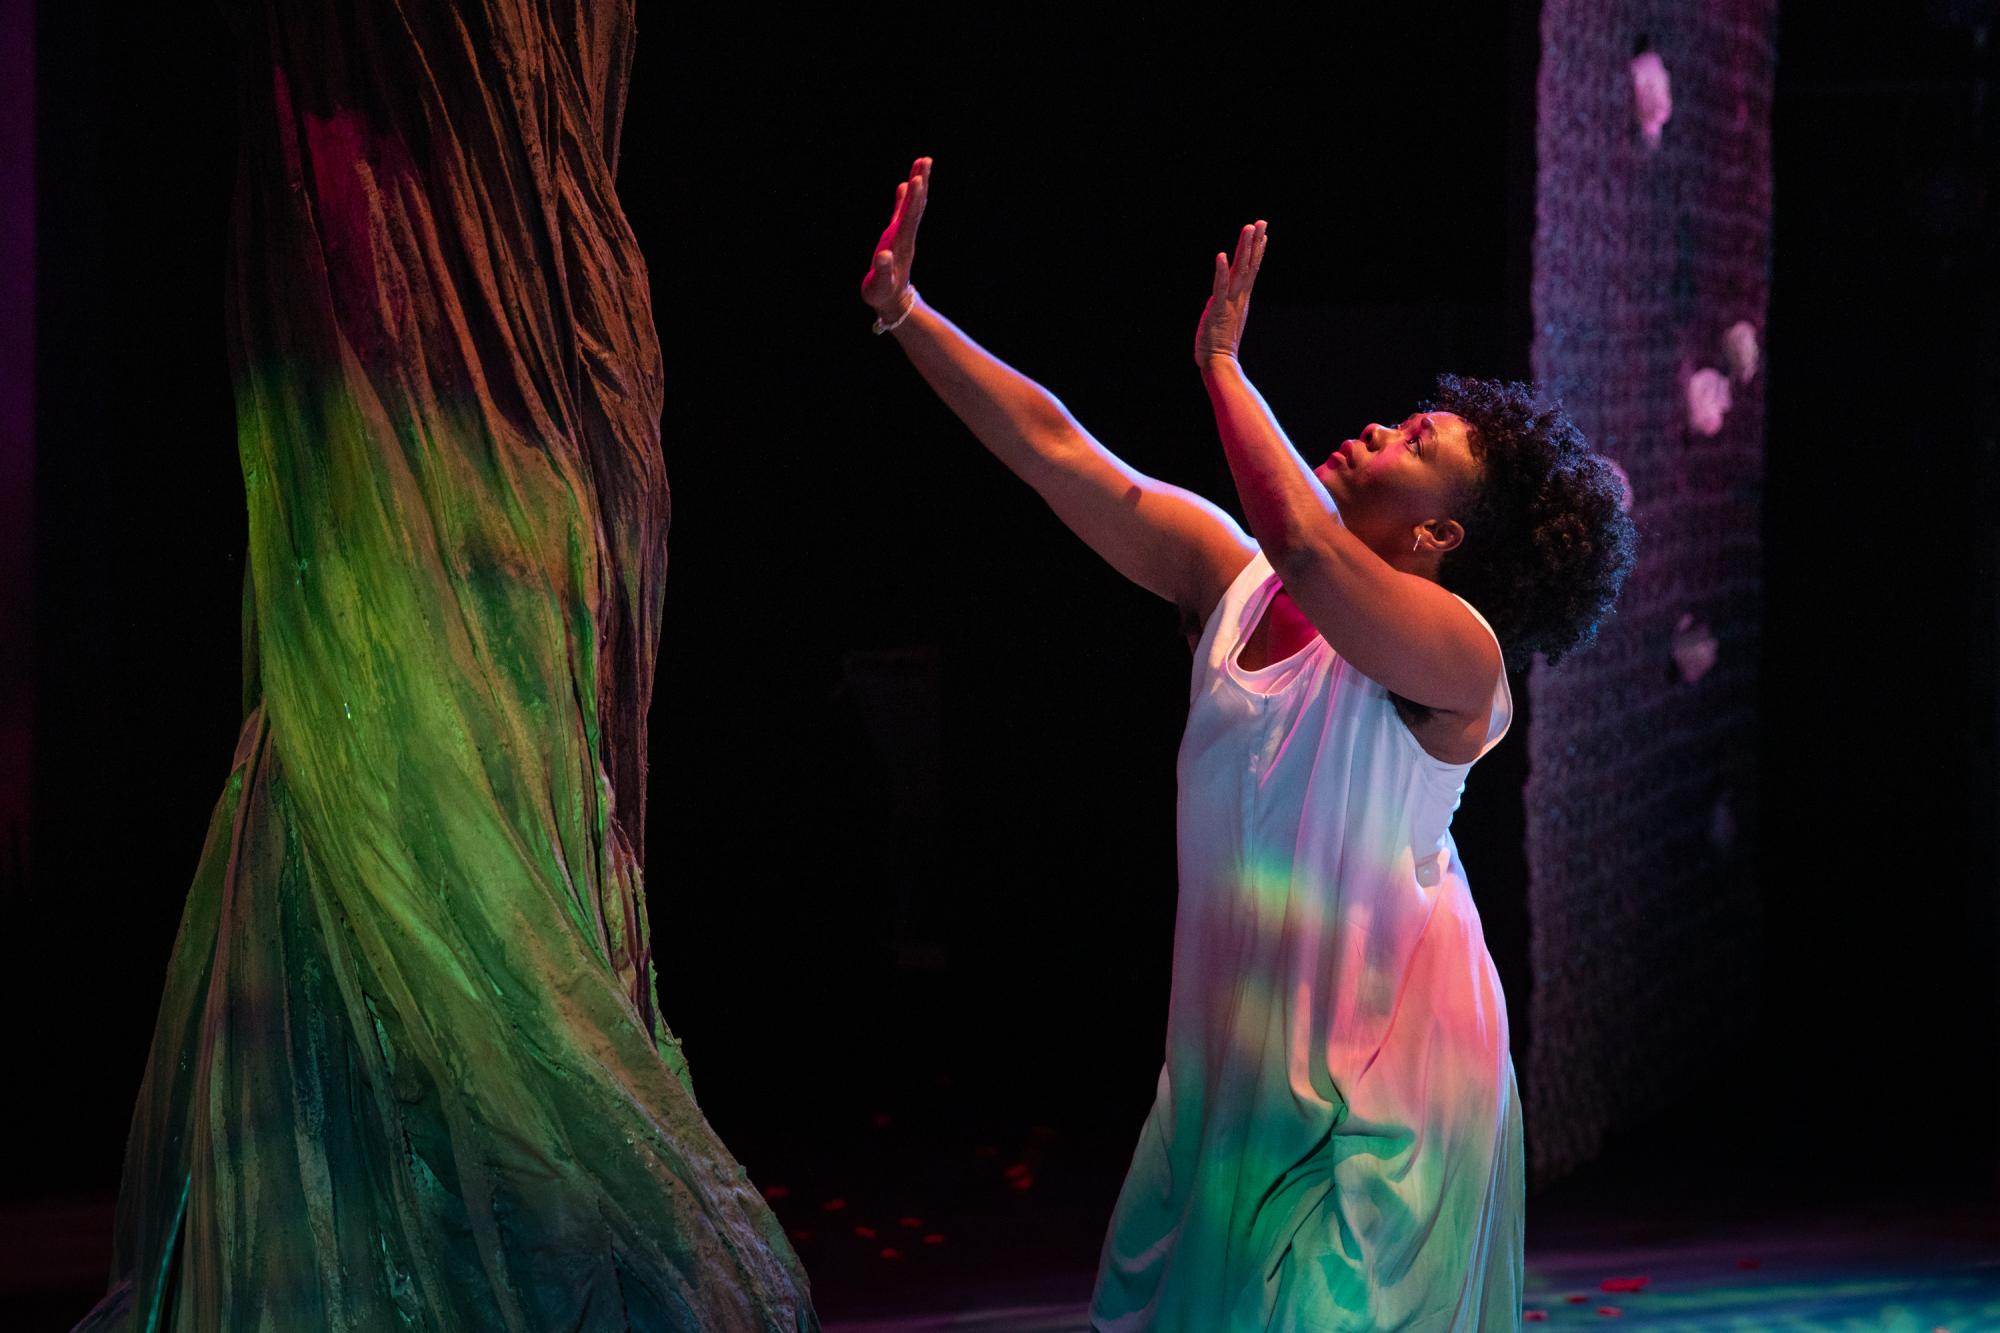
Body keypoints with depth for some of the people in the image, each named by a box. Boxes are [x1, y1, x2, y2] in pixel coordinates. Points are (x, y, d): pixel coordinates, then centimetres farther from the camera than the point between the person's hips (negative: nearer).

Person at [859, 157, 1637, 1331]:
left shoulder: (1457, 654, -17)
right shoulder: (1229, 573, 3)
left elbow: (1304, 548, -35)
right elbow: (1056, 449, 2)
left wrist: (1225, 367, -25)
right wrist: (905, 314, -1)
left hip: (1378, 1086, -6)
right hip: (1229, 1059, 6)